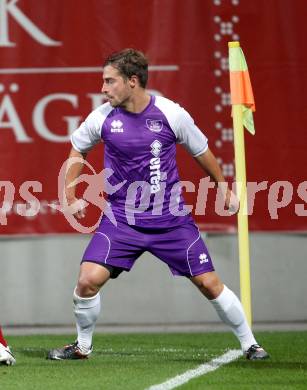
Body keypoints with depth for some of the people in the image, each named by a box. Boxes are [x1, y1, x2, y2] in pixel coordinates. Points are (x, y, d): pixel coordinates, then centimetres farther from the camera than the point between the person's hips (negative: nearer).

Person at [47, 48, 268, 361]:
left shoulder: (171, 114, -11)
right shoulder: (102, 117, -7)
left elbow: (201, 151, 6)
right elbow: (78, 148, 15)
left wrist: (224, 189, 17)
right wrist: (69, 194, 8)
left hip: (170, 219, -1)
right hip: (121, 218, 1)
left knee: (209, 283, -1)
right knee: (88, 280, -15)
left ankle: (249, 344, 17)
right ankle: (82, 346, 10)